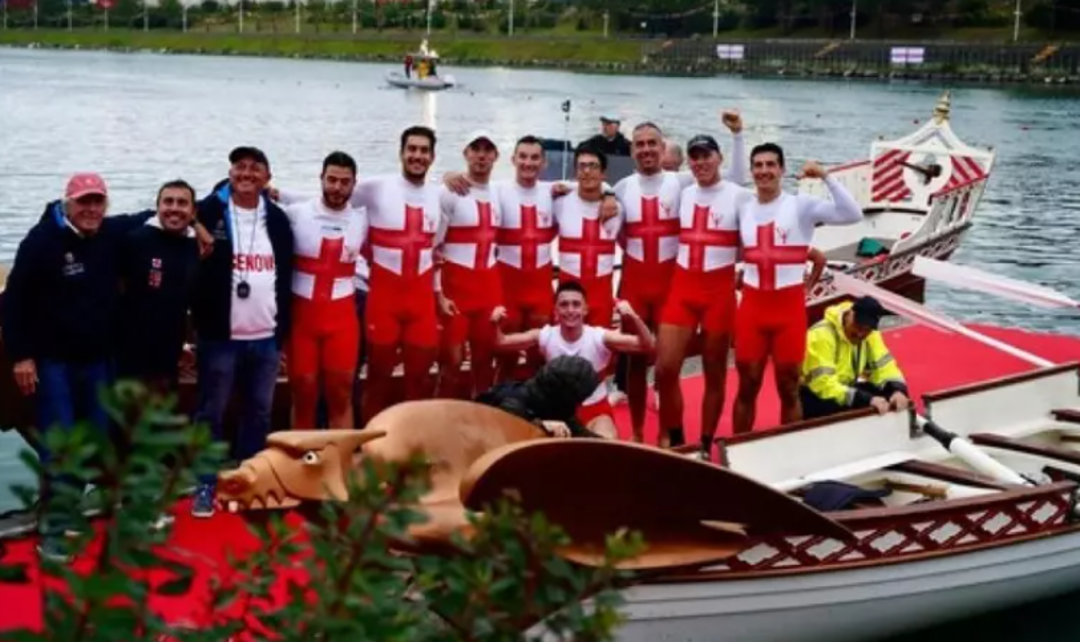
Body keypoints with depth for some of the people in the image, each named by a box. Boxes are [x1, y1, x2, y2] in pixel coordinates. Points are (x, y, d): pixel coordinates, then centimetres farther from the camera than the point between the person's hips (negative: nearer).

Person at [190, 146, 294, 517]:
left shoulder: (277, 220, 8)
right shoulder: (210, 213, -4)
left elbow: (286, 278, 12)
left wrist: (283, 332, 9)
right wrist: (201, 323, -11)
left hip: (266, 339, 4)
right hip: (220, 337, -4)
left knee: (259, 414, 11)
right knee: (212, 414, 3)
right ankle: (205, 487, 11)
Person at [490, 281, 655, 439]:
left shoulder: (600, 337, -18)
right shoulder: (545, 336, -12)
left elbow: (649, 346, -27)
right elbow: (500, 343, -8)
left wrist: (634, 318, -45)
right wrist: (495, 325, -30)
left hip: (595, 409, -2)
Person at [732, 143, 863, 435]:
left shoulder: (801, 206, -6)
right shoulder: (742, 208, 6)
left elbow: (853, 214, -18)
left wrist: (826, 176, -23)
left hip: (789, 306, -3)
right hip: (752, 305, 3)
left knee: (789, 389, 8)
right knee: (747, 387, 10)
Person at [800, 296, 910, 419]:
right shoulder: (822, 335, -27)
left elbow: (883, 365, -3)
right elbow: (825, 385, -34)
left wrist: (898, 390, -26)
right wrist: (867, 399, -41)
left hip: (844, 389, 8)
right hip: (816, 397, -8)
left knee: (890, 394, -11)